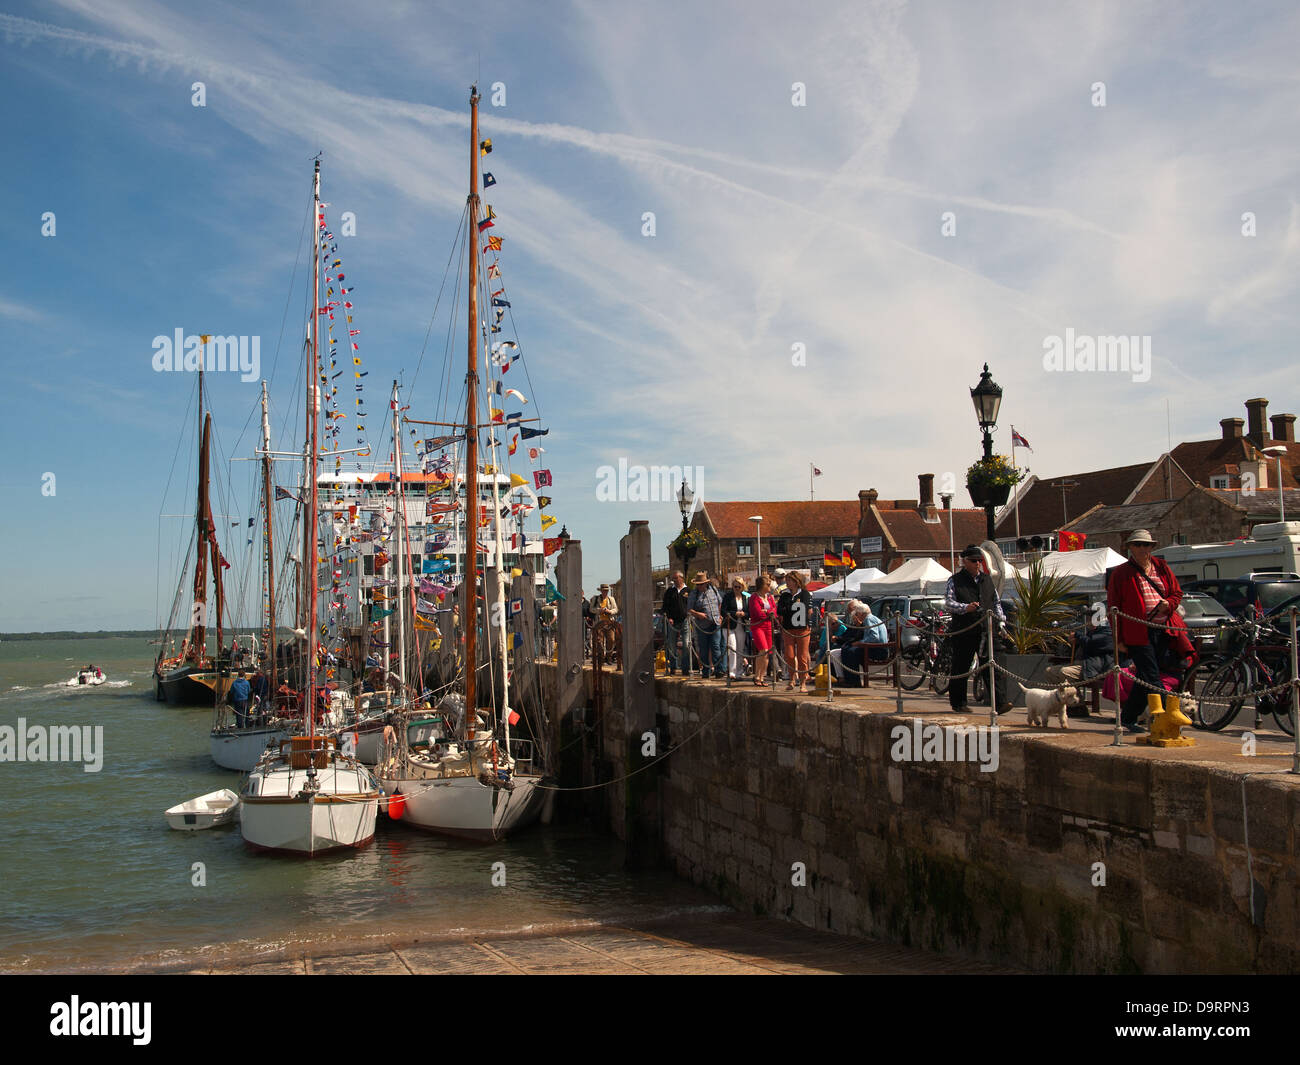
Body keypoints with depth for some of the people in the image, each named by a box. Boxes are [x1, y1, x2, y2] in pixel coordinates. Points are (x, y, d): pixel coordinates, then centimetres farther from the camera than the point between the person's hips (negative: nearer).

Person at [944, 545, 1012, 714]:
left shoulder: (987, 579, 18)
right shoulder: (955, 581, 3)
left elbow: (996, 603, 24)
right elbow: (948, 603, -7)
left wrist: (1001, 621, 12)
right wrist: (965, 608, -23)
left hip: (987, 631, 3)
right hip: (964, 633, -3)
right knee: (961, 669, 4)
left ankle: (1000, 703, -11)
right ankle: (958, 703, 18)